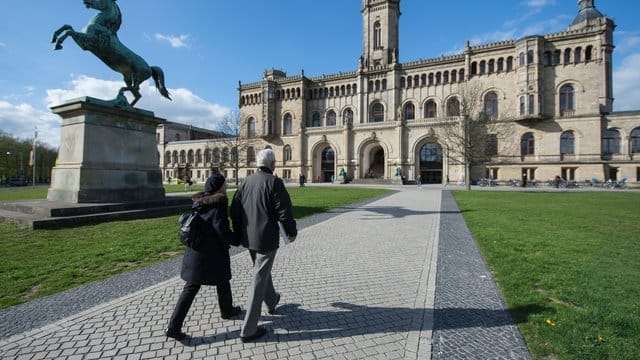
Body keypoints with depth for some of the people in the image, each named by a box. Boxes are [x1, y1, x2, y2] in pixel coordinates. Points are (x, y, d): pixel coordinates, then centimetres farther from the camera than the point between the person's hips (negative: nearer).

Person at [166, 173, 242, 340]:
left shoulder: (199, 202, 6)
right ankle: (227, 310, 39)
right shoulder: (218, 205, -19)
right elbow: (223, 232, -24)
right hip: (212, 253, -7)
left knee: (191, 288, 12)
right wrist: (238, 240, -7)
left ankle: (174, 326, 10)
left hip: (195, 250, 7)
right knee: (222, 281, 18)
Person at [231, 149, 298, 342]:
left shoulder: (246, 181, 3)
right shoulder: (274, 182, -16)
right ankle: (248, 330, 12)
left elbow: (234, 210, 5)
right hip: (266, 239, -7)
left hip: (249, 238, 7)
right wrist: (292, 232, 0)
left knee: (262, 271, 27)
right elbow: (285, 212, -17)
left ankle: (271, 301, 50)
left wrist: (239, 234, 17)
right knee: (259, 280, 3)